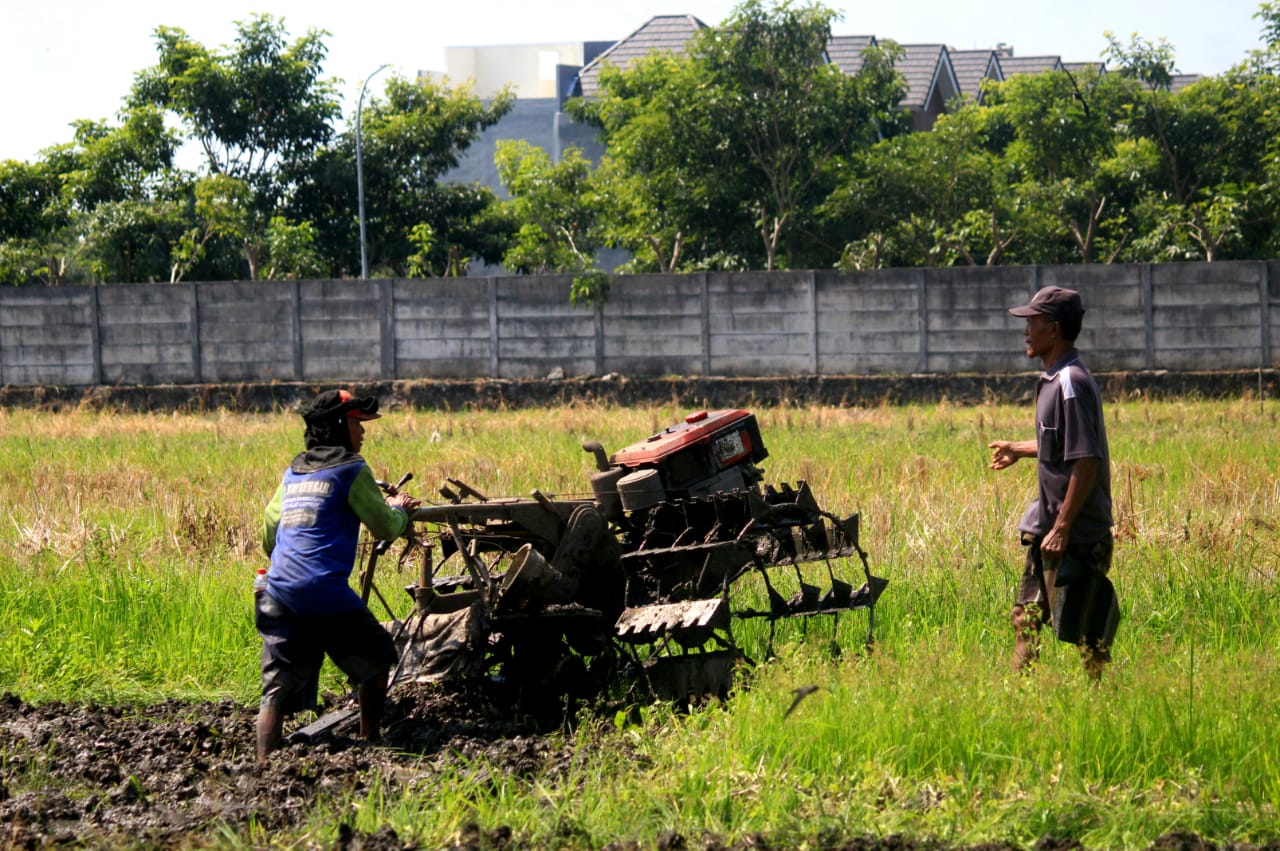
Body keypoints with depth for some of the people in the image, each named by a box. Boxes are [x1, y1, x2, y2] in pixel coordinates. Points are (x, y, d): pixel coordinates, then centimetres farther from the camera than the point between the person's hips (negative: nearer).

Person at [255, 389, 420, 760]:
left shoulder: (293, 472, 19)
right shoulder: (351, 469, -1)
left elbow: (269, 532, 26)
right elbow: (386, 528, 2)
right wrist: (398, 509, 24)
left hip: (278, 590, 6)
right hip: (324, 592, -6)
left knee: (278, 689, 1)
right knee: (376, 660, 17)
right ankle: (370, 746, 23)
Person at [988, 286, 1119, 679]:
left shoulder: (1071, 384, -20)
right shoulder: (1053, 380, 11)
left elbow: (1086, 462, -24)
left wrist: (1062, 529, -24)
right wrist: (1019, 449, 39)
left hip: (1077, 536, -10)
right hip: (1047, 527, 10)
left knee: (1084, 633, -4)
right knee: (1026, 617, 18)